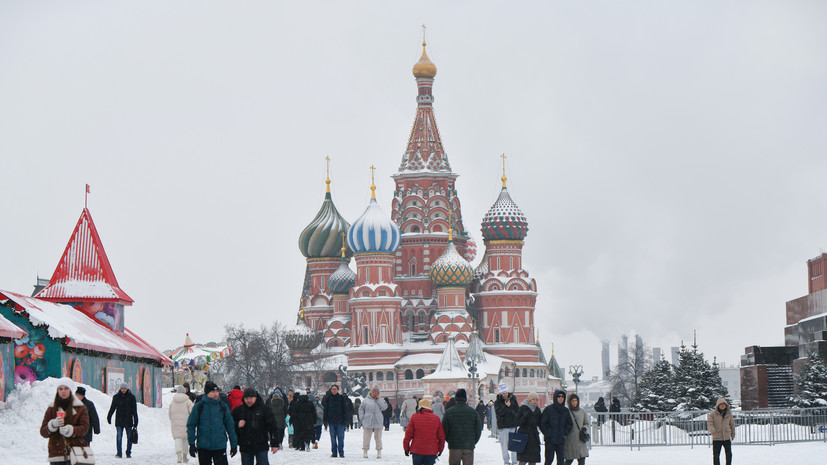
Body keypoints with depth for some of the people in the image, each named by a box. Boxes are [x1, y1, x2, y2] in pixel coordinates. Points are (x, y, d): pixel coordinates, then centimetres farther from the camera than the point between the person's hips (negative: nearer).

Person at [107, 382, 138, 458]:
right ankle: (119, 452, -3)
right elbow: (112, 408, 12)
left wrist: (135, 421, 1)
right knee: (119, 437, -6)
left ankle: (128, 453, 13)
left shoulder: (131, 397, 1)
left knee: (129, 437, 4)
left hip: (128, 421, 0)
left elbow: (134, 410, 3)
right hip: (119, 421, 0)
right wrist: (109, 417, 8)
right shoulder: (116, 397, 4)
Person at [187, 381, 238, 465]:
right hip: (203, 447, -1)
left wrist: (234, 445, 9)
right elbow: (191, 425, 0)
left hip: (220, 446, 1)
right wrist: (192, 444, -6)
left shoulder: (223, 407, 3)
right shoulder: (199, 407, -3)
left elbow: (230, 426, 9)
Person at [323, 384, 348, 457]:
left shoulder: (342, 398, 2)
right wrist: (325, 420, 4)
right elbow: (325, 409, 10)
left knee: (340, 437, -3)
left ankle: (341, 452, 2)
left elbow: (345, 409, 3)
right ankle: (334, 452, 9)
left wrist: (345, 419, -4)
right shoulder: (328, 398, 7)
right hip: (331, 421, 2)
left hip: (340, 421, -2)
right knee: (333, 437, 4)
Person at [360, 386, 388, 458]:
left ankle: (379, 452, 9)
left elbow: (384, 407, -7)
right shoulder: (366, 400, 5)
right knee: (366, 437, -1)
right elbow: (361, 409, 11)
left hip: (378, 422, 1)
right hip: (368, 422, -1)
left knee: (378, 438, 4)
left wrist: (378, 399, -8)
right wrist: (362, 417, 1)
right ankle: (365, 451, 6)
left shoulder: (381, 400, 8)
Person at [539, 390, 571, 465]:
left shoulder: (565, 411, 9)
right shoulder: (548, 409, -4)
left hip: (561, 440, 4)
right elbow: (542, 423, -4)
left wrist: (565, 432, 6)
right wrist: (547, 433, -10)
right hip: (550, 440, -4)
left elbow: (570, 424, 19)